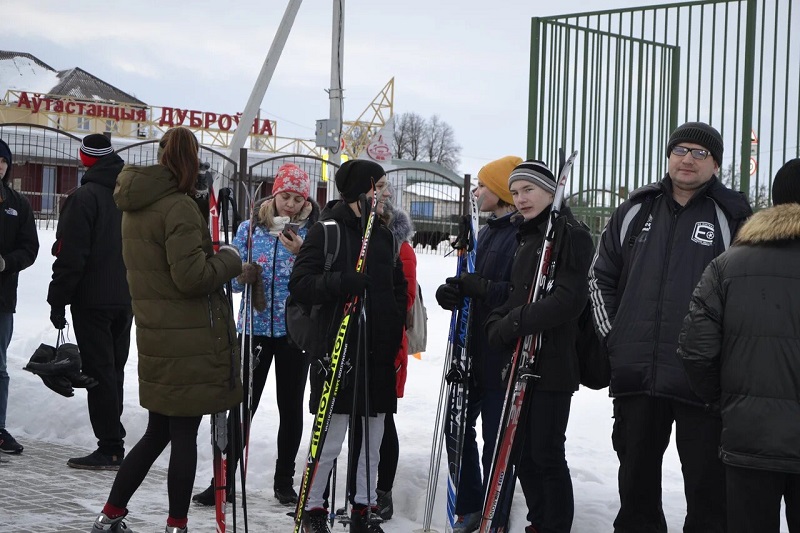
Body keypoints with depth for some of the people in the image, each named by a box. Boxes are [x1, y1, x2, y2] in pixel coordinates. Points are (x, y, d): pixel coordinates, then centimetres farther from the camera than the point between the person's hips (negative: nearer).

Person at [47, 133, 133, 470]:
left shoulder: (85, 197, -11)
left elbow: (70, 255, -15)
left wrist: (58, 299, -9)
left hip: (93, 300, -7)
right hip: (127, 300, 7)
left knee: (99, 372, -4)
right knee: (114, 370, 13)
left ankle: (110, 448, -5)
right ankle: (112, 445, 18)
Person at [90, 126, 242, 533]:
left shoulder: (134, 206, 10)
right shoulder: (179, 207, -16)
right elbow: (191, 275, -23)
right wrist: (229, 259, -6)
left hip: (157, 338, 8)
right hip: (190, 342, -8)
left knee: (158, 432, 18)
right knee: (184, 436, 3)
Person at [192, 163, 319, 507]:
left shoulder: (312, 232, 0)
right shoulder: (250, 228, 4)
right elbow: (231, 279, 7)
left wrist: (300, 254, -22)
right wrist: (241, 275, -15)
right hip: (255, 329, 1)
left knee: (291, 407, 8)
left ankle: (284, 481, 21)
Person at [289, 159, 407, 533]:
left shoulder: (383, 234, 15)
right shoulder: (327, 231, -4)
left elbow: (398, 285, 23)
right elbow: (300, 284, -11)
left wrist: (396, 329, 10)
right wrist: (342, 282, -26)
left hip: (379, 351, 7)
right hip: (338, 347, -6)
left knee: (373, 439, 10)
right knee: (331, 439, -5)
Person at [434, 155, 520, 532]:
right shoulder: (486, 233, 17)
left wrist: (481, 287, -25)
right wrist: (454, 291, -2)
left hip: (502, 353, -9)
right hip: (473, 348, 9)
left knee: (496, 438, 0)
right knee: (459, 429, 12)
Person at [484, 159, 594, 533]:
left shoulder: (571, 235, -9)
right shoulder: (527, 238, 18)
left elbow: (569, 299, -20)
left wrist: (513, 324, -20)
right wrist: (498, 324, 1)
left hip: (552, 364, -8)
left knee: (546, 454, -4)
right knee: (522, 452, 12)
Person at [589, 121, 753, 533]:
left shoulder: (732, 217, -1)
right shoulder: (636, 212, 10)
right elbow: (601, 275, 16)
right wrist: (611, 334, 8)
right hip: (634, 373, 4)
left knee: (708, 481, 4)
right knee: (636, 475, 16)